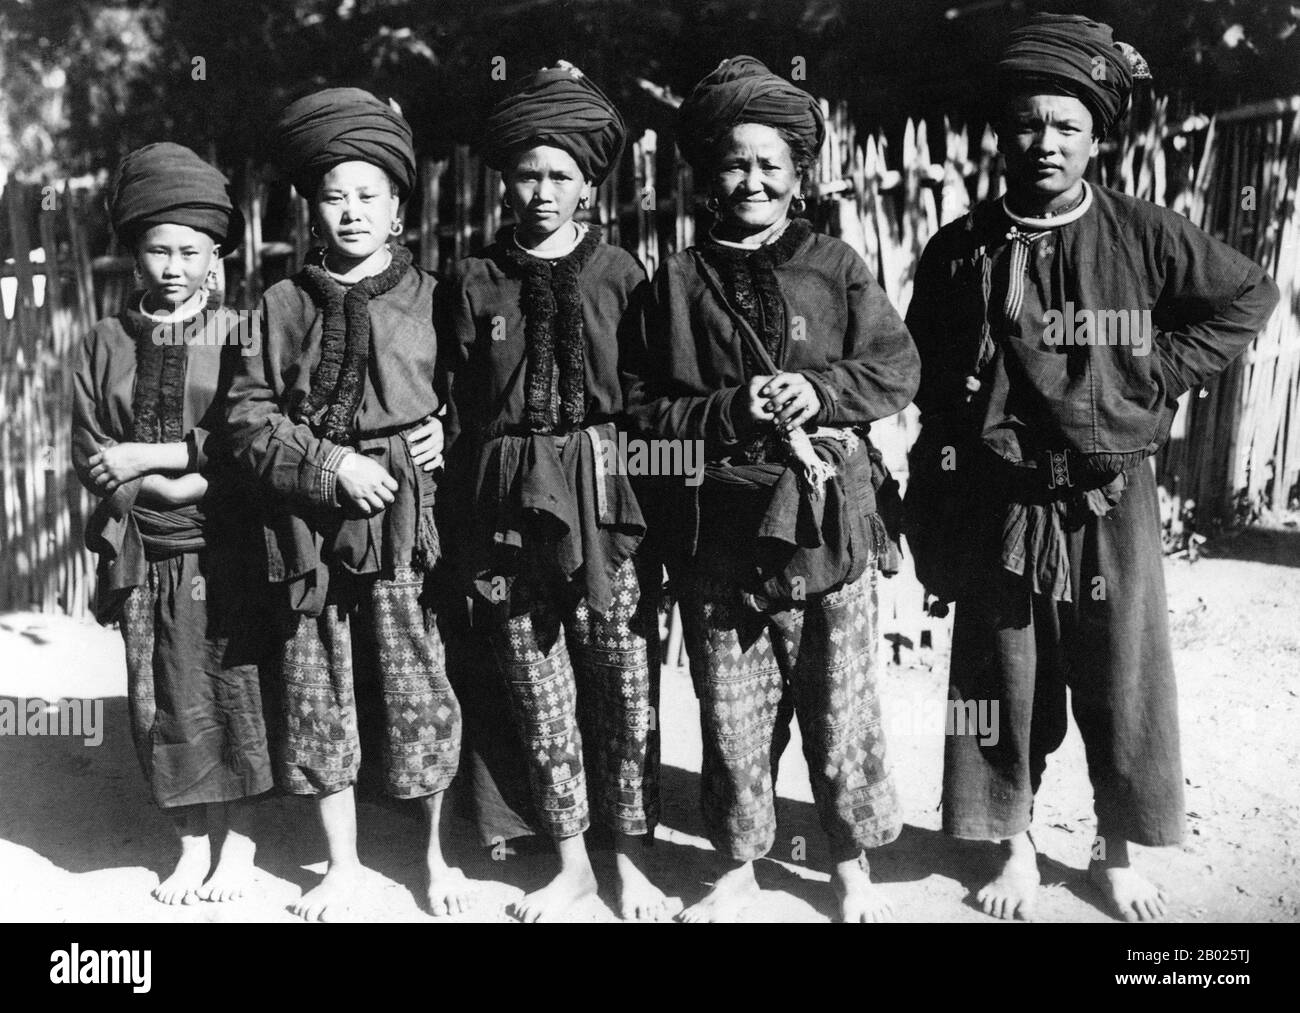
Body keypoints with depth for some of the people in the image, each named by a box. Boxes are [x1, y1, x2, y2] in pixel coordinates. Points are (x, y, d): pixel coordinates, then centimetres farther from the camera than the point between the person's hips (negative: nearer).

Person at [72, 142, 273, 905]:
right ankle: (194, 843, 26)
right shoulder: (107, 343, 6)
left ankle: (239, 842, 23)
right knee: (165, 700, 10)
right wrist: (179, 484, -12)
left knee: (234, 691, 5)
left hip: (226, 552, -3)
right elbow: (91, 456, 2)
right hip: (146, 556, 3)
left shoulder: (239, 336, -2)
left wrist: (152, 454, -13)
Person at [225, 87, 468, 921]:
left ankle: (436, 856, 24)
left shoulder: (429, 295, 3)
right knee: (318, 695, 8)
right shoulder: (286, 304, 6)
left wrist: (447, 430, -9)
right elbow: (251, 416, 3)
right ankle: (343, 865, 26)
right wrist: (330, 465, -10)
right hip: (312, 526, 2)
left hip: (406, 522, -1)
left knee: (421, 689, 2)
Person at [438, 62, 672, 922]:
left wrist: (658, 511, -3)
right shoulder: (475, 284, 6)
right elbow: (461, 413, 6)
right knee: (543, 701, 8)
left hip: (609, 504, -1)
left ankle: (632, 862, 21)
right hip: (511, 511, 1)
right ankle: (572, 864, 25)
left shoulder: (620, 273, 4)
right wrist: (472, 522, -1)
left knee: (628, 694, 3)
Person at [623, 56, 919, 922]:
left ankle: (855, 866, 28)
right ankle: (739, 868, 30)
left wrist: (819, 391, -12)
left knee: (842, 704, 8)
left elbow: (896, 370, 4)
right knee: (730, 712, 10)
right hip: (719, 528, 1)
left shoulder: (835, 267, 5)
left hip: (827, 520, 0)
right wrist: (731, 409, -11)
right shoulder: (678, 283, 6)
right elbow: (644, 408, 4)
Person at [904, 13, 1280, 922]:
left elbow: (1250, 296, 10)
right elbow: (932, 399, 1)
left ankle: (1119, 853, 30)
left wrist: (1163, 374, -3)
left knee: (1124, 687, 10)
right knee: (1005, 689, 10)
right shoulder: (959, 253, -1)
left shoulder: (1145, 236, -2)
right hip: (999, 509, 0)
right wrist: (935, 534, 0)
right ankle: (1016, 849, 29)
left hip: (1113, 507, 0)